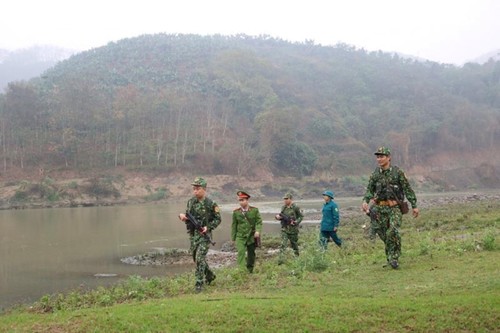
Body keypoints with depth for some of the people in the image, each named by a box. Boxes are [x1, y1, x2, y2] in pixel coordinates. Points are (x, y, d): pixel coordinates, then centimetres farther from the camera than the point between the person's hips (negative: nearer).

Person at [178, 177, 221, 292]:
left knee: (200, 258, -13)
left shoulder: (211, 204, -11)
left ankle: (199, 283, -5)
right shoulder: (190, 201, 5)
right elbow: (188, 216, 15)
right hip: (193, 234, 6)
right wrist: (182, 216, -8)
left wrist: (208, 227, -17)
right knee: (196, 258, 15)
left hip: (204, 235, -6)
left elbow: (218, 219, -3)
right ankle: (210, 276, 35)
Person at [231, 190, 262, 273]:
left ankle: (250, 271, 29)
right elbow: (234, 225, 7)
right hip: (240, 237, -1)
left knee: (251, 254, 11)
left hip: (252, 236, 1)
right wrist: (233, 237, 9)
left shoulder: (255, 210, -1)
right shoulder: (236, 212, 1)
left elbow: (259, 222, 0)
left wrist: (258, 231, -18)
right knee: (241, 252, -19)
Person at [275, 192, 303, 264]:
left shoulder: (295, 207, -10)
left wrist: (296, 222, -18)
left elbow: (301, 216, -3)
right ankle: (281, 259, -16)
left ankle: (297, 257, 37)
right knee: (283, 244, -10)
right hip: (284, 229, 3)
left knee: (294, 244, 13)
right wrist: (278, 216, -7)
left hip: (293, 229, -3)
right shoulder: (283, 207, 5)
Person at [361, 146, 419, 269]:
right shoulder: (375, 174, 7)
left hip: (394, 208, -4)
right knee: (383, 234, 5)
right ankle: (390, 256, 26)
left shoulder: (397, 172, -3)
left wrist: (414, 206, -1)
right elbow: (369, 190, 10)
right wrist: (365, 201, -10)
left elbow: (407, 189, 0)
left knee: (392, 232, -21)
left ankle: (393, 258, -9)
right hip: (379, 208, 4)